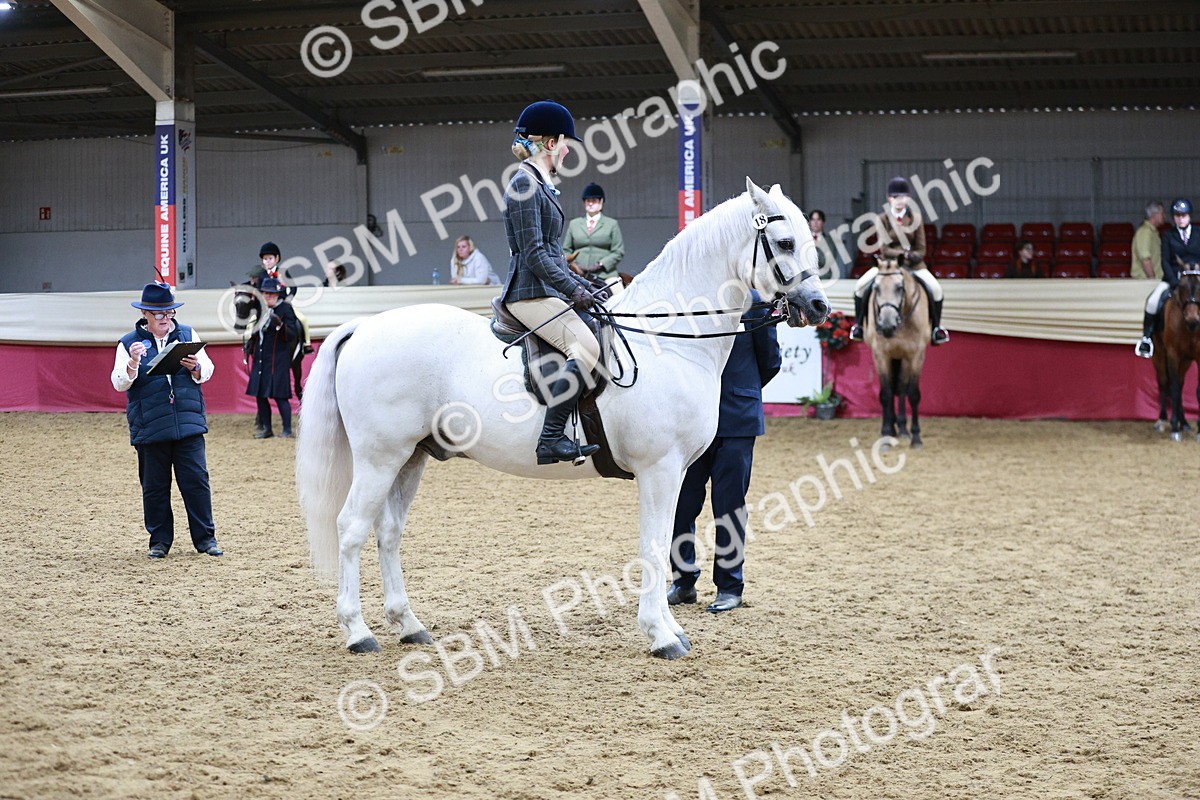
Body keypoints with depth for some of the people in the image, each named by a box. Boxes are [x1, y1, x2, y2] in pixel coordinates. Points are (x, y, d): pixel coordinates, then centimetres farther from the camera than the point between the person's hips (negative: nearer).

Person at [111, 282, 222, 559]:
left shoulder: (187, 335, 9)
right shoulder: (129, 343, 2)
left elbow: (207, 371, 10)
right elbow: (119, 383, -3)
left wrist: (195, 367, -13)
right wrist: (133, 363, -22)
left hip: (188, 422, 1)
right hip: (149, 427, -1)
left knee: (196, 479, -1)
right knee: (154, 486, 6)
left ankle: (205, 538, 7)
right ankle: (159, 541, 16)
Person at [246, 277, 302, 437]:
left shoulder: (286, 309, -7)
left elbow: (291, 335, -14)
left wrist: (280, 324, -28)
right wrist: (250, 343, 12)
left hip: (277, 360, -7)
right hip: (260, 360, 7)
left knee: (279, 395, -8)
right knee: (260, 395, 9)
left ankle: (287, 430, 0)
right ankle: (266, 429, 19)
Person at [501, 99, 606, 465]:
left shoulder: (540, 184, 20)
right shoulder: (524, 184, -12)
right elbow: (533, 253, -18)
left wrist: (582, 285, 20)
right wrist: (573, 290, -20)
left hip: (546, 291, 11)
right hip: (530, 293, -11)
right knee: (587, 346, -26)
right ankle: (552, 438, -29)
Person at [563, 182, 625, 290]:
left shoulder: (612, 224, 13)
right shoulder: (574, 224, 20)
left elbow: (618, 252, 6)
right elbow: (566, 249, 19)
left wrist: (600, 264, -9)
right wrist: (572, 265, -2)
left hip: (605, 274, -1)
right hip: (579, 275, 1)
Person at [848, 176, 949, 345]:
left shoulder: (915, 220, -1)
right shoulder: (884, 220, -2)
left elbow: (921, 249, -1)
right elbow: (884, 249, -10)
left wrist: (912, 256, -22)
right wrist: (903, 254, -24)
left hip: (914, 264, 0)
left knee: (935, 289, -20)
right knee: (861, 286, -18)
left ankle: (936, 327, -2)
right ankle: (859, 324, -1)